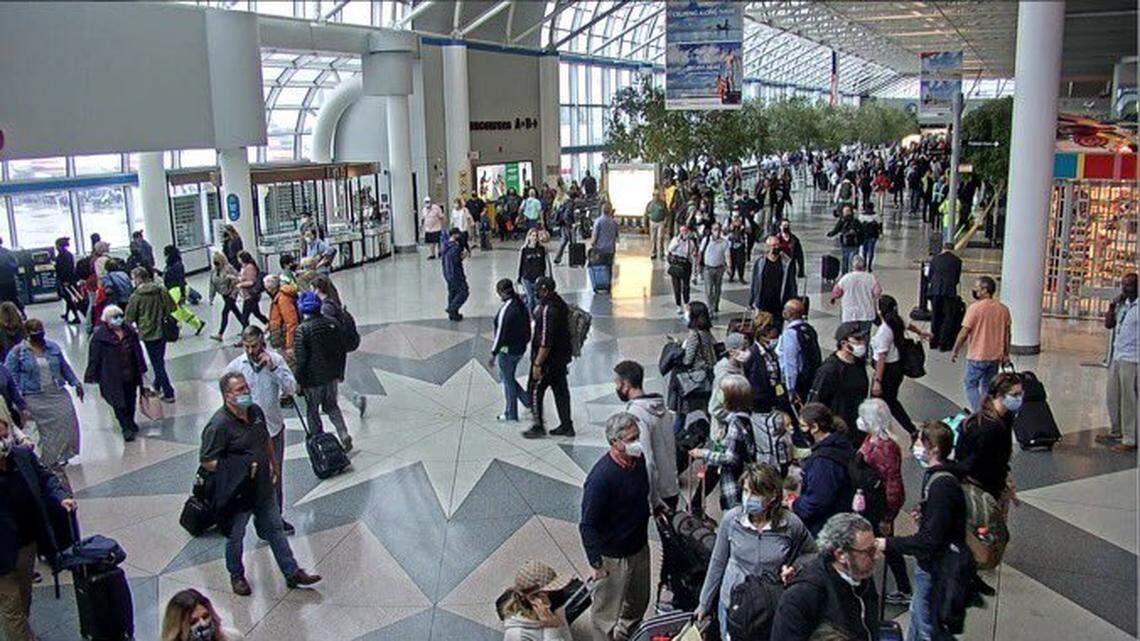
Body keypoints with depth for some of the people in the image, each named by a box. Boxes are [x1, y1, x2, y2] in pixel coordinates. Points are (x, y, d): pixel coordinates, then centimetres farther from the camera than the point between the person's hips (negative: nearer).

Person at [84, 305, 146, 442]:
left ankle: (130, 424, 35)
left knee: (130, 401, 16)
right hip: (112, 377, -5)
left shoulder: (130, 332, 5)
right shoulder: (99, 336, -11)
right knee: (119, 403, -4)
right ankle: (127, 428, 6)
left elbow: (137, 352, 14)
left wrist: (141, 369, 18)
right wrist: (92, 376, -8)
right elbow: (94, 357, -8)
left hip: (130, 374, 5)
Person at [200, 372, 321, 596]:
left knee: (275, 529, 15)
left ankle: (292, 573, 25)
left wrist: (273, 466, 19)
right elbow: (206, 461, -20)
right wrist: (237, 469, -21)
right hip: (238, 493, -7)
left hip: (264, 488, 7)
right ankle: (236, 576, 36)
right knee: (235, 536, 14)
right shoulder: (219, 424, -24)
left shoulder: (255, 411, 0)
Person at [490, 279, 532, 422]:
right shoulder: (521, 305, 3)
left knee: (508, 381, 6)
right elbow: (527, 328, 11)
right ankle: (529, 402, 21)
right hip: (520, 349, 8)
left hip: (507, 350, -8)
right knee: (505, 377, 23)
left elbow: (501, 333, -22)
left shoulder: (505, 309, -23)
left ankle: (511, 415, 18)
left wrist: (494, 354, -15)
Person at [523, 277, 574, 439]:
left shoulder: (547, 309, -25)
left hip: (548, 359, -9)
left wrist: (537, 364, -23)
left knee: (535, 390, 5)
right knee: (561, 390, 15)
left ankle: (538, 427, 12)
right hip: (561, 357, 9)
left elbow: (545, 341, -27)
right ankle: (566, 426, 22)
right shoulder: (561, 304, 6)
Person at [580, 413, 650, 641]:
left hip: (640, 546, 8)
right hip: (613, 555, -8)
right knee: (607, 609, 10)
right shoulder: (601, 477, -31)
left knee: (639, 599, 27)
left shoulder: (638, 458, -8)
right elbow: (588, 525, -25)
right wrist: (596, 563, -23)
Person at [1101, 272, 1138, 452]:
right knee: (1112, 397, 16)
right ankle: (1116, 431, 31)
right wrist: (1113, 305, 0)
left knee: (1129, 400, -3)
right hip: (1117, 357, 8)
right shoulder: (1123, 304, 11)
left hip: (1131, 359, -8)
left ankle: (1130, 440, 4)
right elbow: (1108, 324, 13)